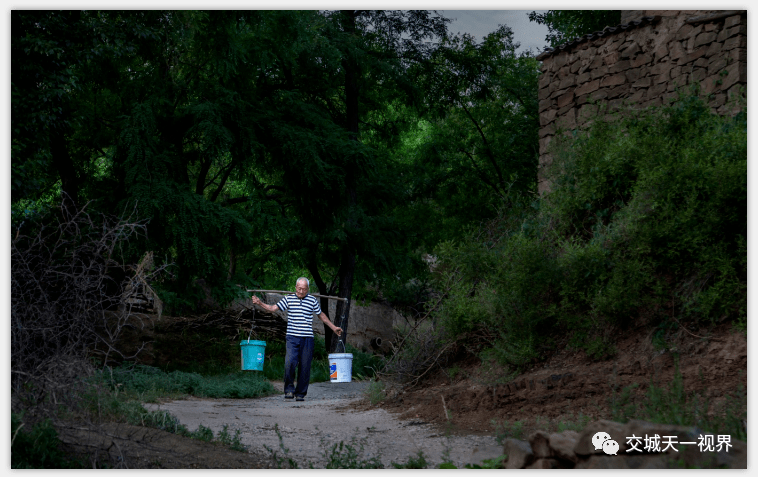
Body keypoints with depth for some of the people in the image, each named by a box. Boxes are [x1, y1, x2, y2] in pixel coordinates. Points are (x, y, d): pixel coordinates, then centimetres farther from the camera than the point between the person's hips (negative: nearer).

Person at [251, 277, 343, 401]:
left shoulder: (313, 300, 9)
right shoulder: (288, 299, 6)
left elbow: (321, 315, 22)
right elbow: (273, 308, 4)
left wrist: (334, 328, 27)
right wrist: (259, 303, -10)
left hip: (307, 339, 1)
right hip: (292, 337, -1)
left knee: (305, 367, 1)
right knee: (289, 363, -20)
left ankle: (300, 393, 13)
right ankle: (289, 389, -5)